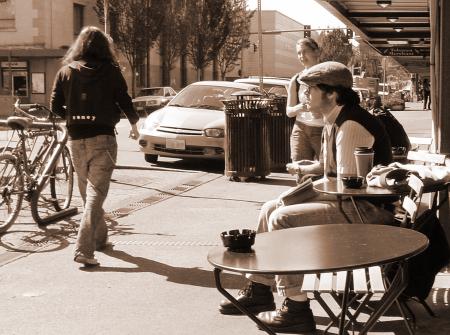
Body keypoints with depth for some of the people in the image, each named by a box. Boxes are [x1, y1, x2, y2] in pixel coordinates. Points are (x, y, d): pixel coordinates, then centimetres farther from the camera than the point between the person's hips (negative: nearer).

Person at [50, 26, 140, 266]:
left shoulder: (66, 71, 4)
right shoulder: (110, 71, -4)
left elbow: (55, 106, 4)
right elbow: (125, 102, -1)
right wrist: (134, 124, 18)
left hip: (76, 139, 4)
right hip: (102, 138, -4)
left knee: (88, 192, 19)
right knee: (96, 193, -5)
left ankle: (99, 238, 33)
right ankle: (84, 249, -15)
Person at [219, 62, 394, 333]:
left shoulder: (351, 126, -22)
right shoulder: (334, 121, 11)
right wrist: (305, 170, 7)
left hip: (366, 209, -11)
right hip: (349, 199, 11)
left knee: (282, 218, -21)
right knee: (270, 208, 10)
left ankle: (296, 309, -12)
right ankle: (259, 290, 19)